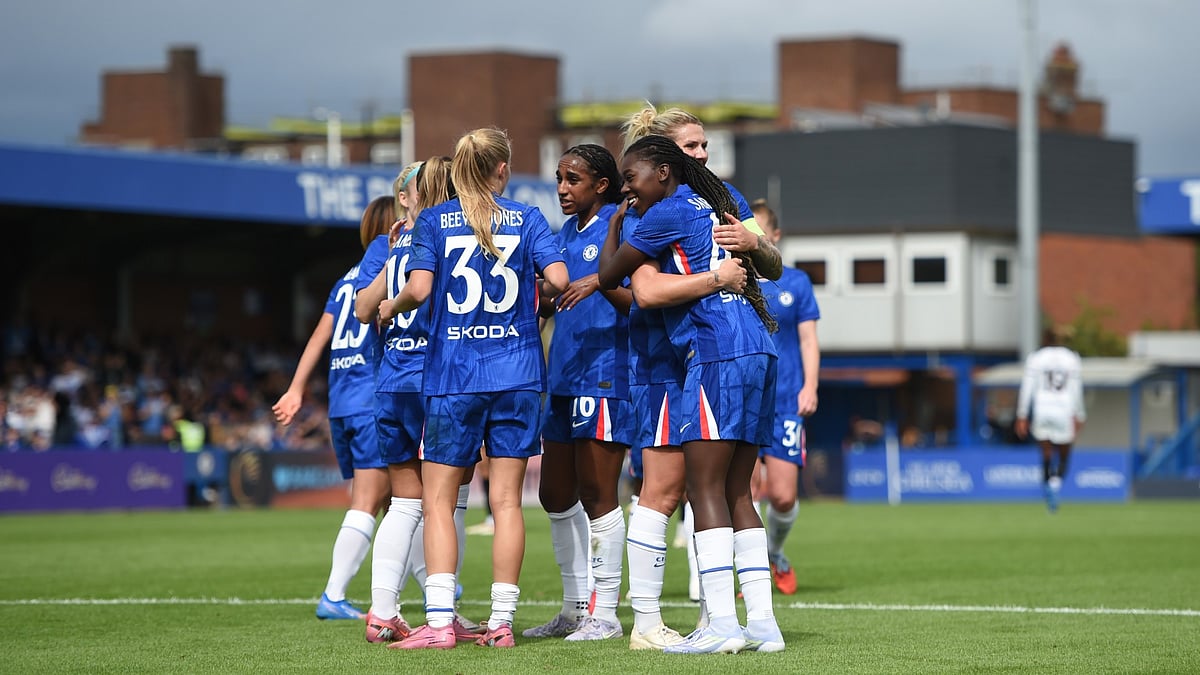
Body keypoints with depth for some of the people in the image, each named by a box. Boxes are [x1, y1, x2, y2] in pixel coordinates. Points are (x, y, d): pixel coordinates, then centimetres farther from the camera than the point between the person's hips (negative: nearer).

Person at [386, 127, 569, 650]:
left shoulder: (434, 221, 2)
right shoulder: (527, 219, 4)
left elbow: (419, 288, -10)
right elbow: (558, 278, -8)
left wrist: (392, 308, 10)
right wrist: (552, 294, 14)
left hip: (452, 376, -1)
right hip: (516, 373, 1)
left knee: (438, 501, 2)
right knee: (506, 500, 4)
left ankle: (439, 621, -9)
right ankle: (502, 621, 2)